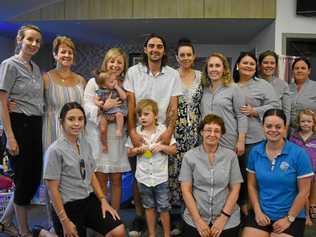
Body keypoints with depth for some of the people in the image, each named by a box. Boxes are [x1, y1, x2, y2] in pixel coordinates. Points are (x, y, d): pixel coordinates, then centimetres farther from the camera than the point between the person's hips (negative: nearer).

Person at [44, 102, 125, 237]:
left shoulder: (85, 144, 4)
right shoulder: (55, 150, -15)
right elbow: (53, 189, -14)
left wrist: (103, 201, 4)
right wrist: (65, 221, -12)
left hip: (89, 200, 5)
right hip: (68, 206, -5)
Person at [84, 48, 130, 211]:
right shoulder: (94, 82, 3)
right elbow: (87, 107, -7)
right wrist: (102, 107, -22)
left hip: (118, 137, 3)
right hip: (98, 136, -2)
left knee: (116, 180, 8)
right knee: (100, 180, 2)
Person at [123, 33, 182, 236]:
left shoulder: (173, 75, 3)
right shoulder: (133, 72, 1)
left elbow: (173, 107, -1)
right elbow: (130, 105, -3)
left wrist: (169, 131, -15)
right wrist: (132, 132, -13)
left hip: (162, 133, 0)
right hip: (138, 132, 0)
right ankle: (139, 217, 21)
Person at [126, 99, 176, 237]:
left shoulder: (164, 130, -5)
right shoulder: (136, 132, -1)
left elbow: (173, 150, -2)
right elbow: (129, 153, 5)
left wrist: (162, 147, -19)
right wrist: (138, 150, -14)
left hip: (161, 177, -2)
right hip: (143, 177, 2)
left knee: (163, 208, 6)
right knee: (149, 207, 16)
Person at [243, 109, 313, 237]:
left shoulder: (298, 153, -12)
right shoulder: (255, 152, -2)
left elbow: (304, 192, -8)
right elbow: (252, 185, 5)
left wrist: (289, 219, -7)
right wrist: (258, 212, -3)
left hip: (291, 216, -2)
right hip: (261, 214, 3)